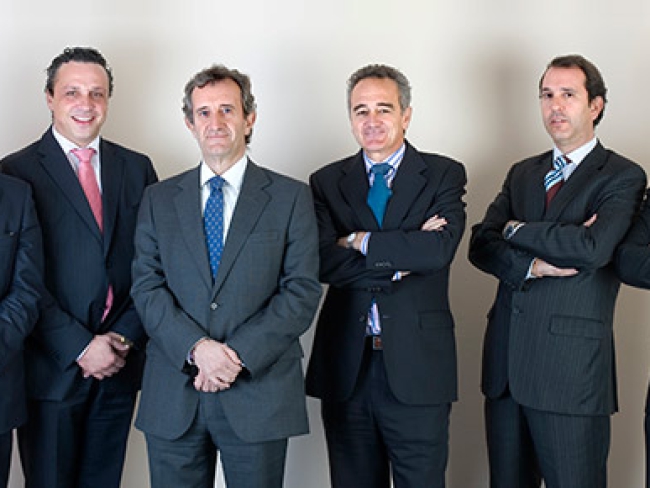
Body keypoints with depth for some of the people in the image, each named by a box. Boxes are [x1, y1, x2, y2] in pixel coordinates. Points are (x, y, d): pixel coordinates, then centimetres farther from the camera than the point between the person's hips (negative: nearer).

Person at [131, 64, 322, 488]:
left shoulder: (291, 197, 3)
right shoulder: (159, 199, 10)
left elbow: (303, 290, -3)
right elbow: (147, 286, 2)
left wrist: (240, 355, -13)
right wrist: (197, 348, -14)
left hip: (259, 393, -1)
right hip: (173, 397, 2)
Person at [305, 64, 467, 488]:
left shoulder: (444, 175, 2)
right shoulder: (328, 182, 7)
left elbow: (440, 249, -16)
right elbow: (323, 261, -9)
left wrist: (359, 241, -10)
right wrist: (403, 256, -15)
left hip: (417, 366, -2)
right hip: (345, 369, 2)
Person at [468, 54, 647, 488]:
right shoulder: (523, 173, 16)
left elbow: (593, 247, -20)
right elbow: (482, 244, 5)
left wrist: (518, 230, -5)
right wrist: (534, 265, -15)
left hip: (571, 370, -5)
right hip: (506, 361, 6)